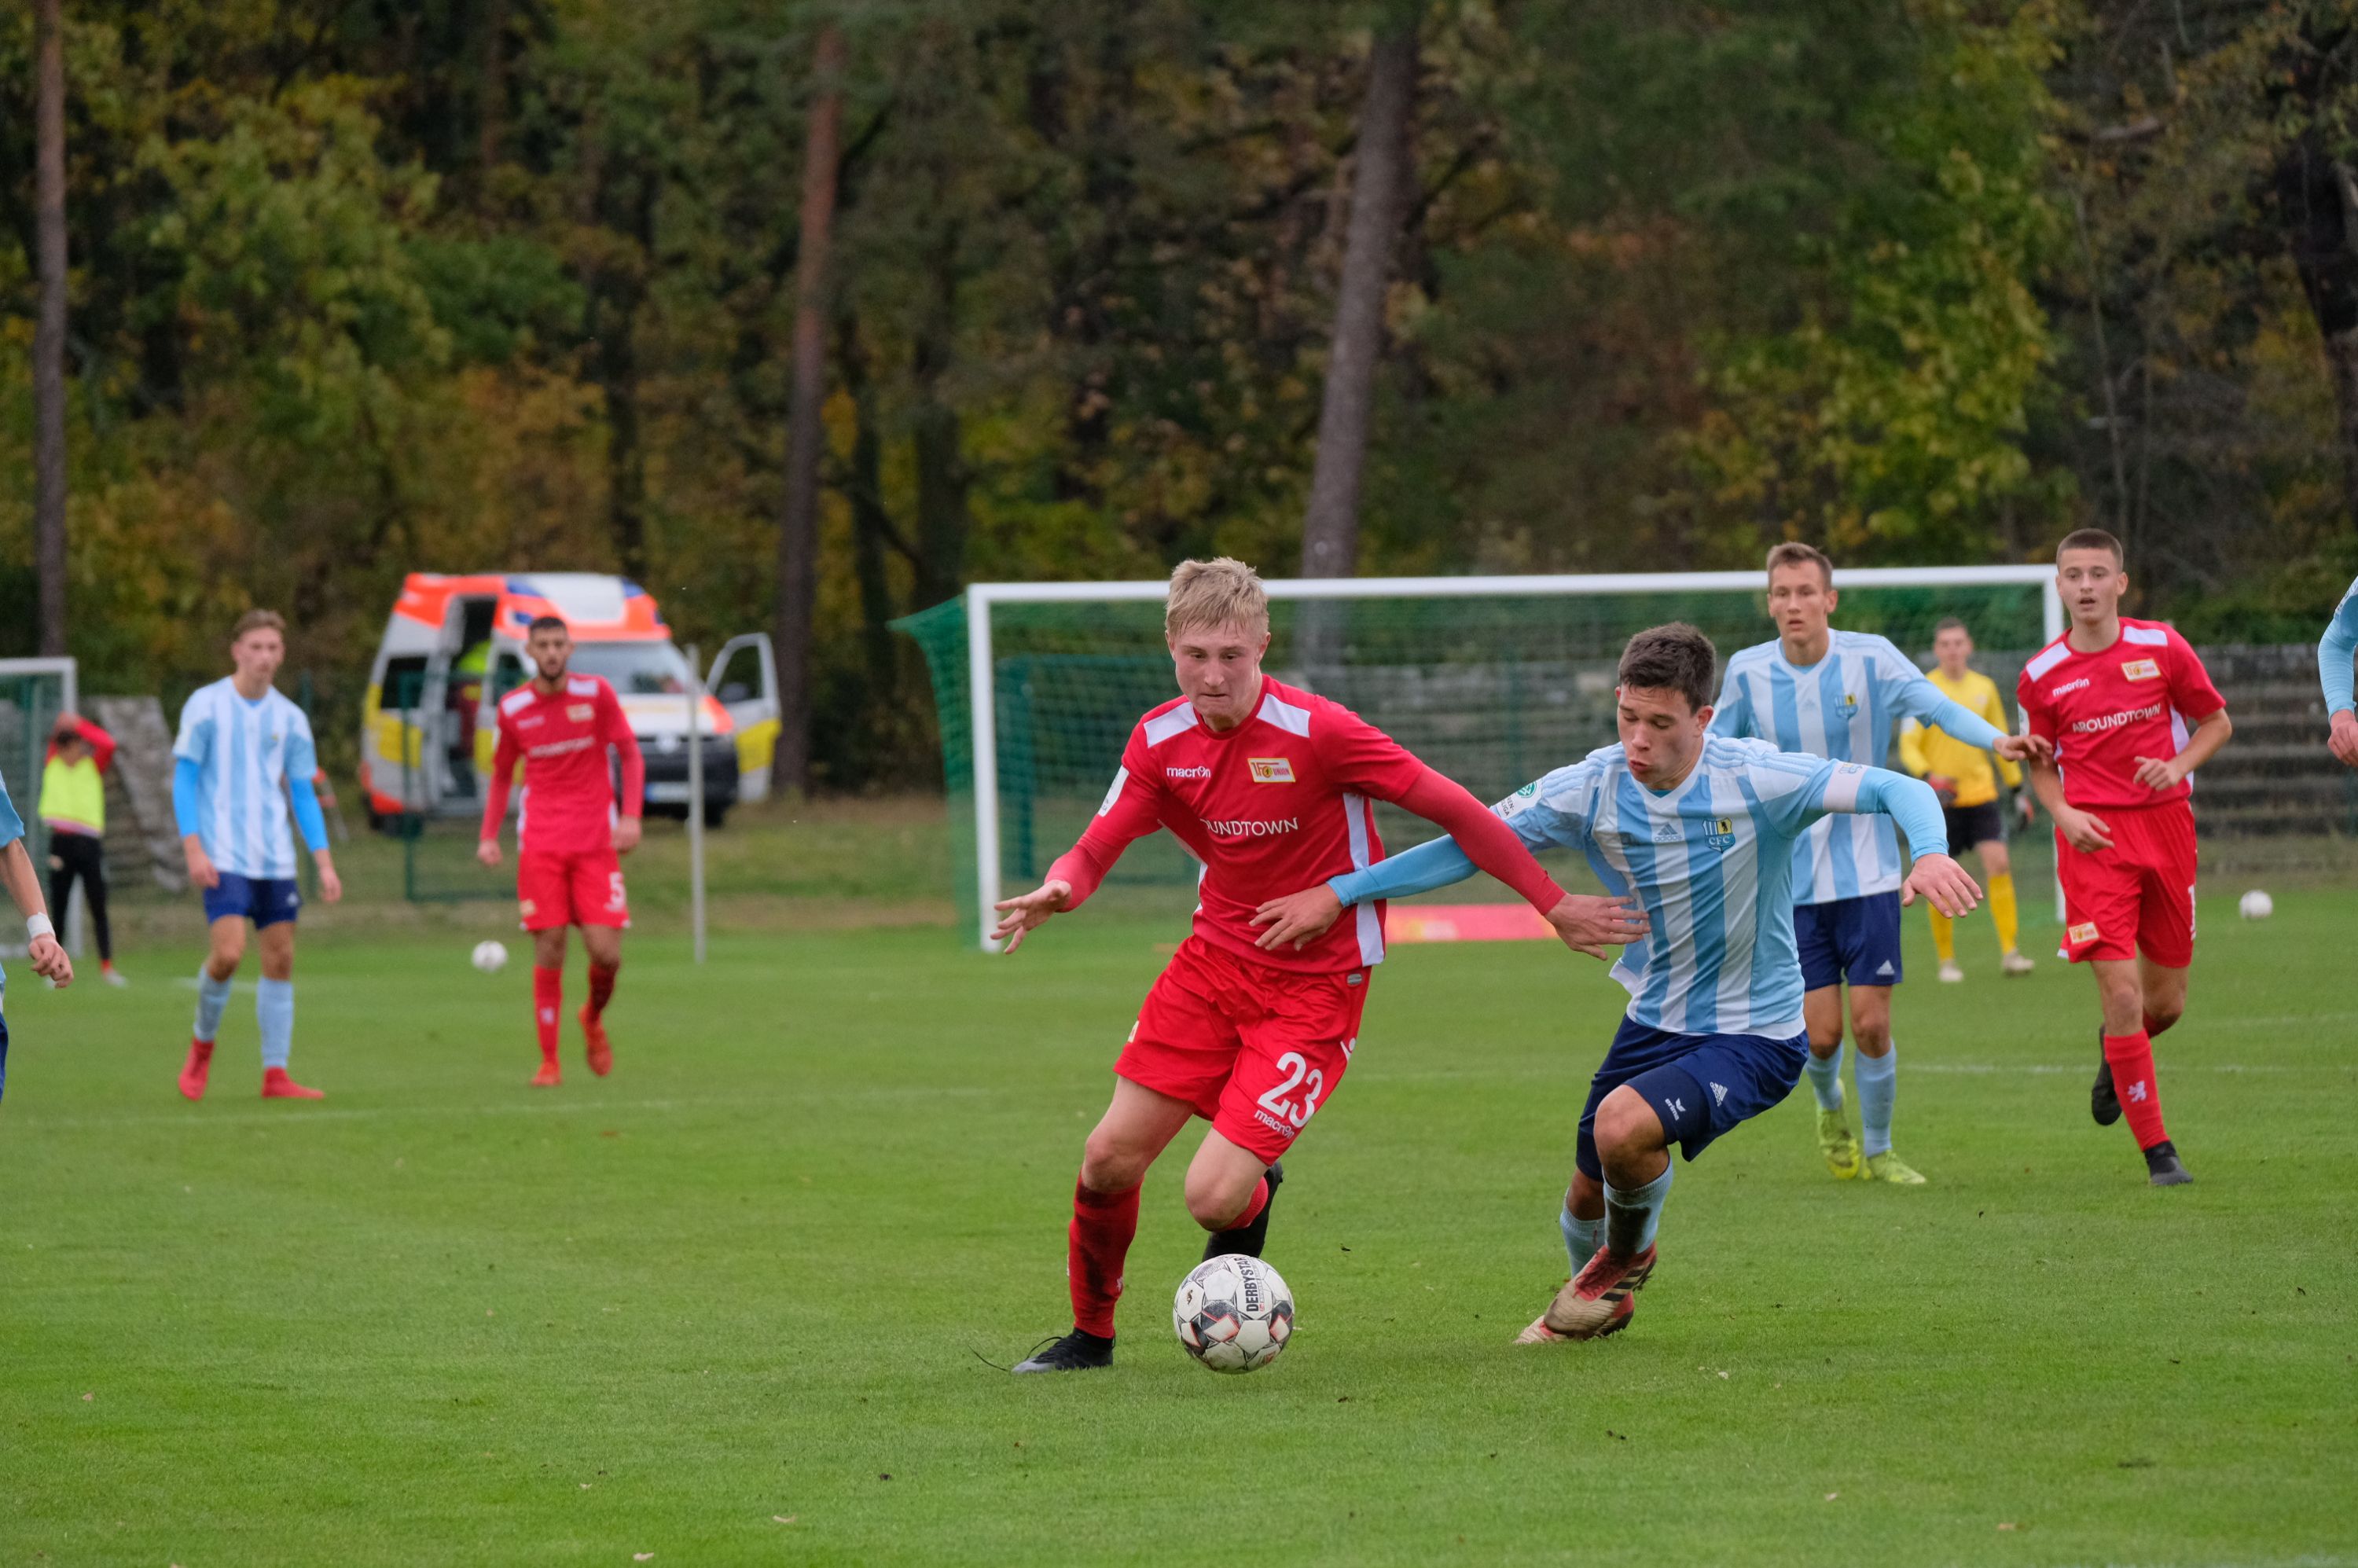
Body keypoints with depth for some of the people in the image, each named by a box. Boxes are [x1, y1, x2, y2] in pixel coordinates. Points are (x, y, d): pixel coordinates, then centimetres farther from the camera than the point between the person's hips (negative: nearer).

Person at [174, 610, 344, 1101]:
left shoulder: (289, 719, 9)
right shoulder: (206, 706, -2)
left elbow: (303, 794, 13)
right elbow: (184, 779, -3)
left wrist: (325, 863, 5)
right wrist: (193, 848, -13)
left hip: (275, 858, 4)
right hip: (223, 857, -4)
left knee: (280, 958, 1)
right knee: (229, 952, -17)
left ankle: (275, 1075, 7)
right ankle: (202, 1044, 9)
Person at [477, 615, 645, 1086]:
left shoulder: (595, 693, 0)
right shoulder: (513, 708, 4)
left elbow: (631, 755, 5)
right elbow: (501, 775, 17)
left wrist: (631, 816, -9)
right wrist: (489, 836, 5)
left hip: (596, 843, 0)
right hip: (540, 847, 0)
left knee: (606, 953, -8)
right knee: (548, 951, -7)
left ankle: (593, 1017, 25)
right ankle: (549, 1063, 1)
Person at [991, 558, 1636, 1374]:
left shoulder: (1317, 732, -21)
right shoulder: (1160, 740, -4)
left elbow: (1456, 811, -14)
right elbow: (1092, 854, -3)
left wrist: (1555, 905, -11)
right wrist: (1054, 893, -28)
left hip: (1314, 987, -5)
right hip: (1215, 961, 5)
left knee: (1214, 1196, -15)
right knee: (1110, 1159, 0)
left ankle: (1256, 1193, 24)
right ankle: (1091, 1333, 25)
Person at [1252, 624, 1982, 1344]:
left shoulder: (1755, 780, -22)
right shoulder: (1592, 789, -11)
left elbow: (1898, 789, -23)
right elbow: (1472, 843, -5)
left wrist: (1930, 852, -46)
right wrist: (1339, 892, -10)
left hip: (1756, 1035, -5)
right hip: (1654, 1020, 5)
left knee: (1624, 1124, -29)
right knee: (1588, 1193, 13)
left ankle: (1629, 1255, 7)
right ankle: (1601, 1302, 50)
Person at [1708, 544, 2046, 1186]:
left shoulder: (1870, 658, -8)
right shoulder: (1748, 672, -2)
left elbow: (1935, 704, -19)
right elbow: (1714, 745, 13)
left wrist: (1994, 739, -35)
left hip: (1867, 872, -1)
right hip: (1793, 879, 1)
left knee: (1871, 1024, -5)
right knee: (1822, 1034, -2)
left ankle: (1878, 1151, 18)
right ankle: (1830, 1109, 33)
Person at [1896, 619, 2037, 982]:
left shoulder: (1984, 688, 8)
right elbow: (1908, 747, -6)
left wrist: (2018, 789, 16)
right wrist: (1929, 778, -24)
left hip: (1980, 794, 3)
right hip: (1940, 801, -3)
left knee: (1999, 864, -12)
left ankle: (2009, 952, -9)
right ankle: (1946, 961, 12)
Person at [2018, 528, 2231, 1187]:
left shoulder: (2161, 647, 0)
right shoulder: (2042, 675, 0)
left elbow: (2216, 721, 9)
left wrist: (2178, 765, -10)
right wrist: (2064, 814, -6)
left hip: (2165, 825, 2)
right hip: (2093, 837, -2)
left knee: (2166, 1003, 8)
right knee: (2122, 994, -13)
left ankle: (2114, 1054, 46)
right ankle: (2158, 1151, -3)